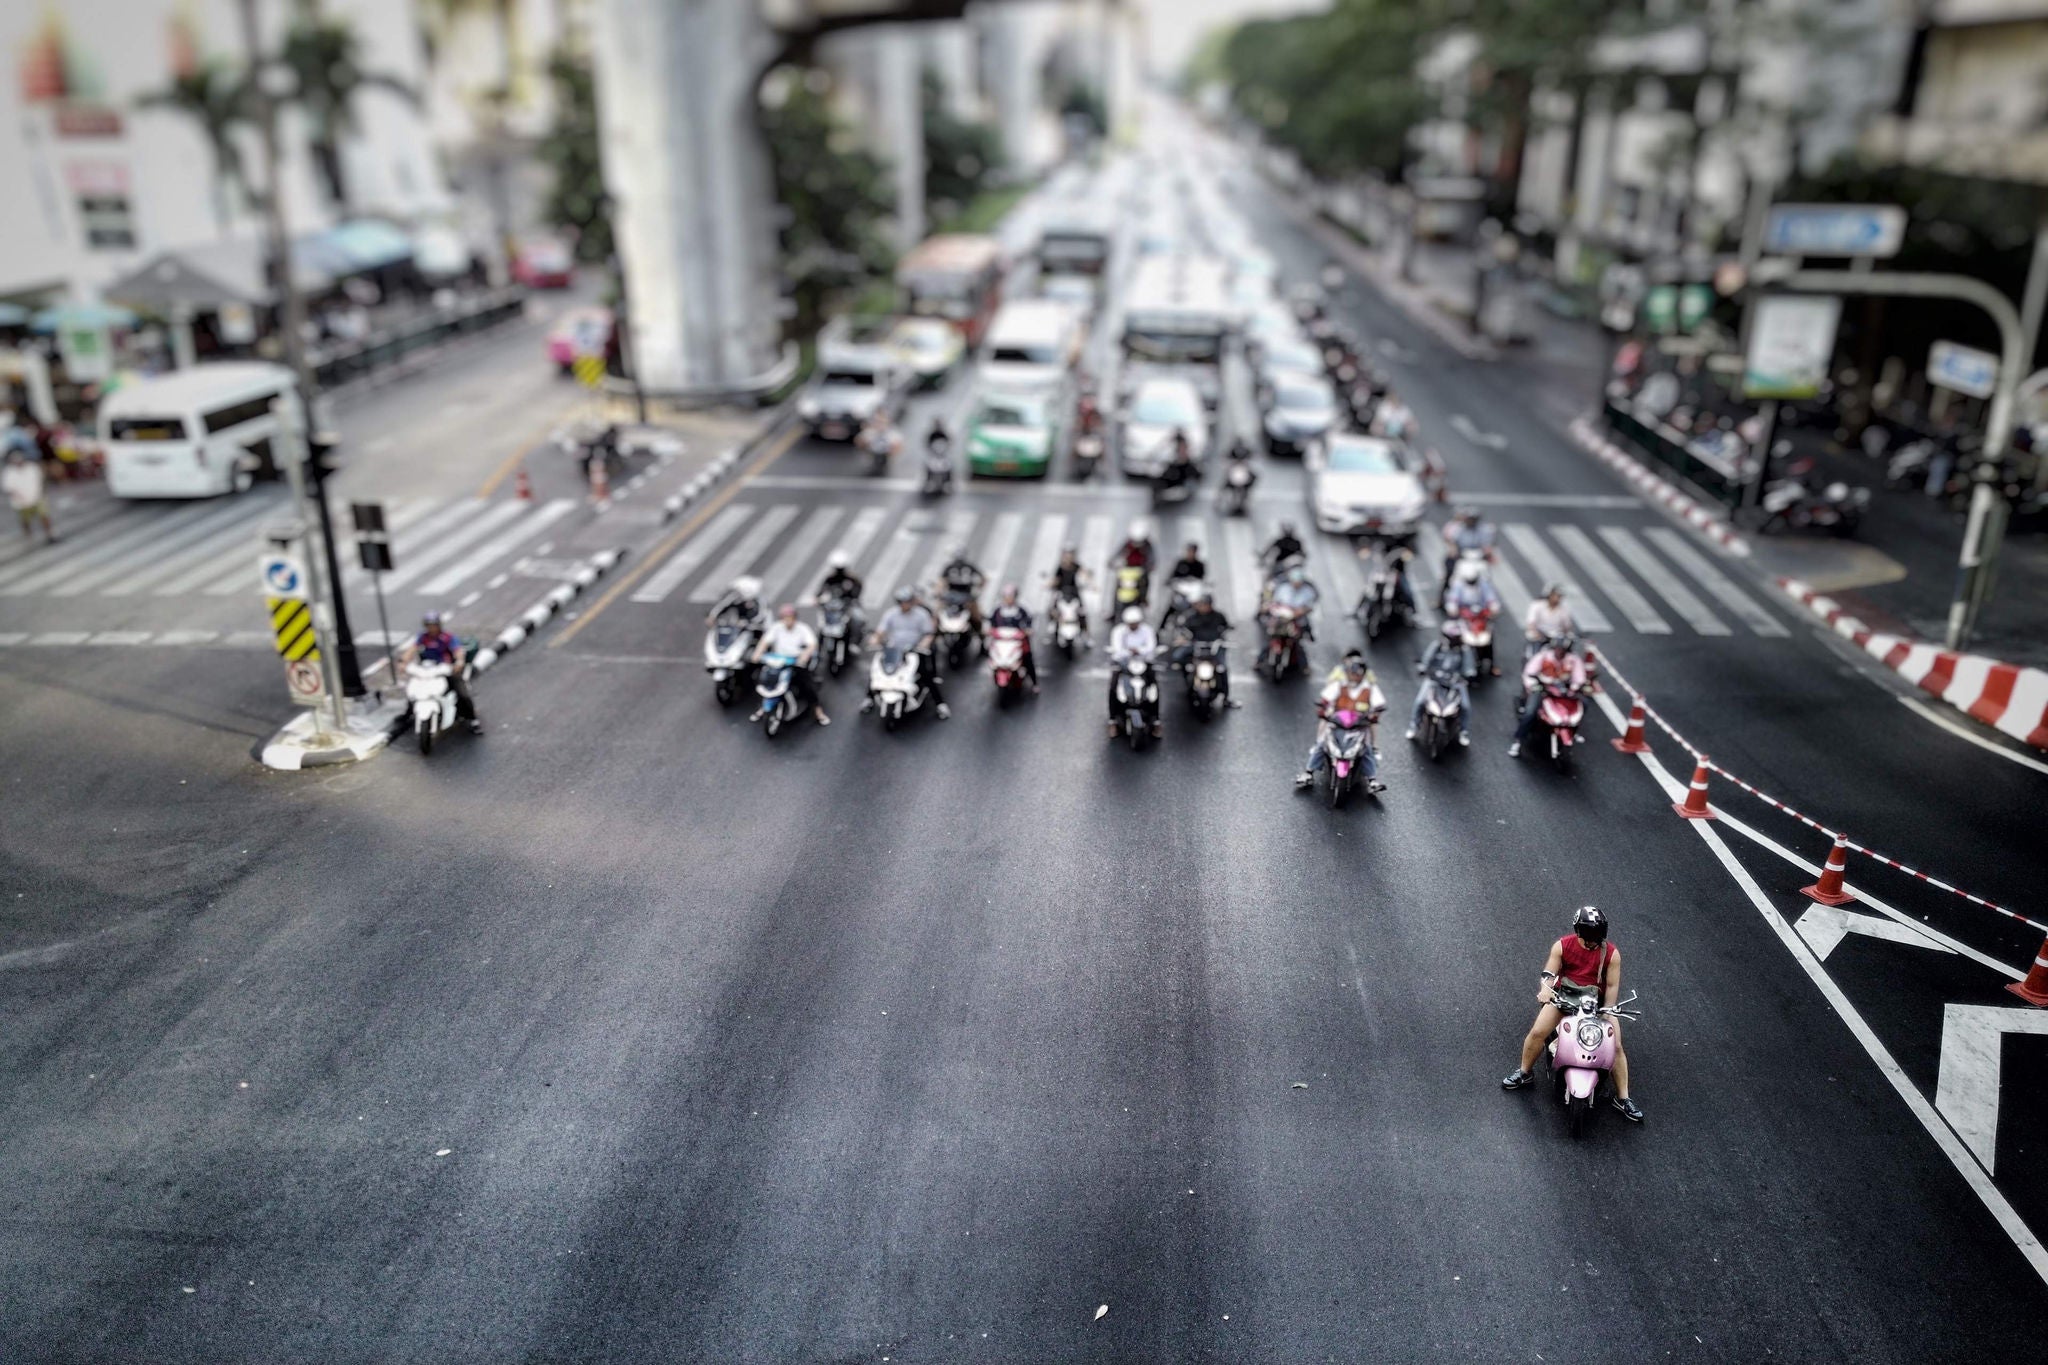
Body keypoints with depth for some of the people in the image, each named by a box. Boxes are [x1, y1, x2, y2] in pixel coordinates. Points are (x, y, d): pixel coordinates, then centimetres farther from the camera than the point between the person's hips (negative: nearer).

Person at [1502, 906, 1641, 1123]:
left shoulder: (1611, 954, -7)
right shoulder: (1562, 946, -7)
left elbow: (1612, 985, -5)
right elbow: (1549, 973, -9)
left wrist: (1607, 1013, -16)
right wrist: (1546, 988, -31)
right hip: (1564, 996, 0)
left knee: (1616, 1047, -9)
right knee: (1537, 1032, -16)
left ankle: (1622, 1098, 5)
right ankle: (1524, 1073, 6)